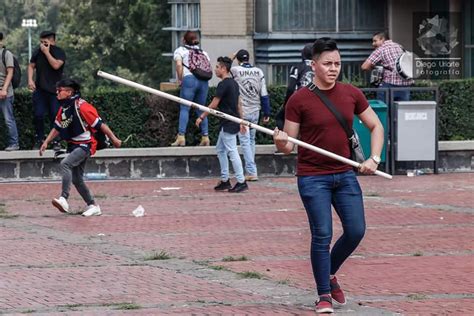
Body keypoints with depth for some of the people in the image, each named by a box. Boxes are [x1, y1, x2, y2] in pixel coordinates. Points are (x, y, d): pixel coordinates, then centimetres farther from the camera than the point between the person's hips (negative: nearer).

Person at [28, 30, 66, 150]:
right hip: (39, 89, 3)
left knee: (55, 116, -3)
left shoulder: (59, 52, -4)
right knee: (38, 115, -2)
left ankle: (56, 141, 4)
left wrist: (46, 52, -16)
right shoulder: (38, 52, 8)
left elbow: (56, 65, -20)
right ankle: (38, 140, 7)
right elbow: (31, 66, 15)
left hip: (54, 90, -3)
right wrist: (30, 80, 1)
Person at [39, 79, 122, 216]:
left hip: (85, 145, -9)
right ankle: (93, 206, 24)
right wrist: (46, 142, 11)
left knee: (65, 164, -29)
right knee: (76, 179, 11)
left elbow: (99, 124, -16)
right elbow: (57, 128, 19)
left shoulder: (81, 107, -19)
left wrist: (114, 139, -13)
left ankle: (64, 199, -35)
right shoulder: (63, 109, 6)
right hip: (73, 146, 9)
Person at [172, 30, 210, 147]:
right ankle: (205, 137, 7)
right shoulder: (202, 52, 23)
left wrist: (180, 79, 2)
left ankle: (181, 137, -18)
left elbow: (179, 65, -7)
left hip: (189, 79, -5)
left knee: (184, 108, -6)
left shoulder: (180, 50, 9)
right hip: (203, 81, 5)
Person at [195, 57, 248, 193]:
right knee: (220, 150, 16)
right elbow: (238, 104, 17)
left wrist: (202, 117, -6)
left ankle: (241, 182, -5)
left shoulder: (223, 84, -16)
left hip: (228, 124, -10)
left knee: (232, 152, -7)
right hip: (233, 122, 10)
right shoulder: (234, 83, 13)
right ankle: (225, 180, 17)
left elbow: (213, 105, -14)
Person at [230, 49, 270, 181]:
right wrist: (267, 113, 6)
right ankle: (250, 169, 22)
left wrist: (231, 57, 20)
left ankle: (252, 172, -11)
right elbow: (264, 94, 1)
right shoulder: (258, 71, 1)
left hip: (242, 112, -4)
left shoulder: (236, 70, -10)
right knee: (251, 141, 16)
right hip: (255, 112, 4)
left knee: (245, 141, -4)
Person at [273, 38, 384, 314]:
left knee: (356, 231, 1)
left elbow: (376, 126, 13)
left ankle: (330, 273, 28)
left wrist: (374, 159, -1)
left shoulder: (352, 94, 2)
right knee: (322, 235, -7)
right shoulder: (299, 100, -7)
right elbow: (289, 146, -4)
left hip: (345, 174, 4)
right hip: (313, 177, -4)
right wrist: (281, 143, -27)